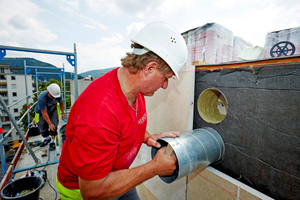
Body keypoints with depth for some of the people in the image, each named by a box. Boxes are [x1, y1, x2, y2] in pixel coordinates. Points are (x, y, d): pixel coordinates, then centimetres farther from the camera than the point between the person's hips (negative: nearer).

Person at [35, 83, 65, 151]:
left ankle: (52, 142, 3)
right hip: (42, 111, -2)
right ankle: (47, 139, 36)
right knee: (42, 128, 6)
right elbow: (44, 113, -30)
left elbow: (61, 103, -2)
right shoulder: (41, 98, -37)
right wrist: (50, 124, -26)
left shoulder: (58, 95, -26)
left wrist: (63, 113, 5)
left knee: (54, 125, -12)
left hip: (53, 110, 2)